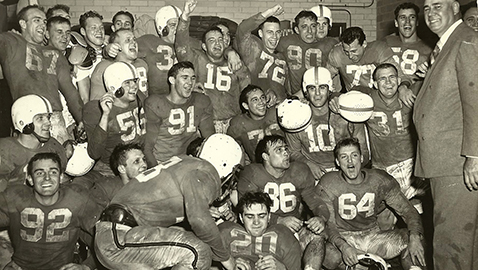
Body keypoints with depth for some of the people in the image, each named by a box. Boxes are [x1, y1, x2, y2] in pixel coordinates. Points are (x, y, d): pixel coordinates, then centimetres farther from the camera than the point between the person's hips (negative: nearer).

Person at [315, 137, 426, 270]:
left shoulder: (380, 180, -4)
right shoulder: (327, 185, -10)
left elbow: (408, 211, -2)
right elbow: (328, 224, -12)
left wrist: (414, 238, -22)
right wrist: (343, 246, -32)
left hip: (373, 236, 3)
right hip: (342, 238, -3)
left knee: (410, 237, -19)